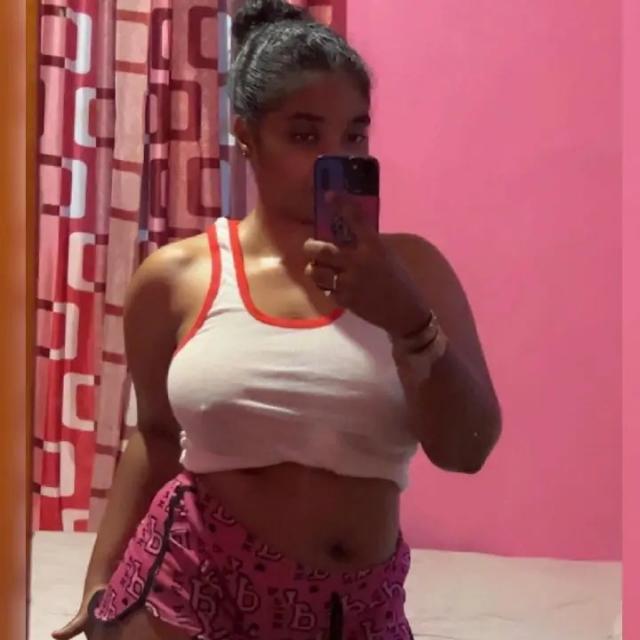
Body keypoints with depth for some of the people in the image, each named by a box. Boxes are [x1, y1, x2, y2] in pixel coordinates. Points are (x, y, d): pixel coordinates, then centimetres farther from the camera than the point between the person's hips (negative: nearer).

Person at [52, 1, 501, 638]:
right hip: (189, 583, -1)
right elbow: (156, 433, 7)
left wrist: (407, 317, -22)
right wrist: (102, 582, 9)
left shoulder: (409, 267, -4)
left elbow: (468, 448, -8)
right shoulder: (175, 278, -5)